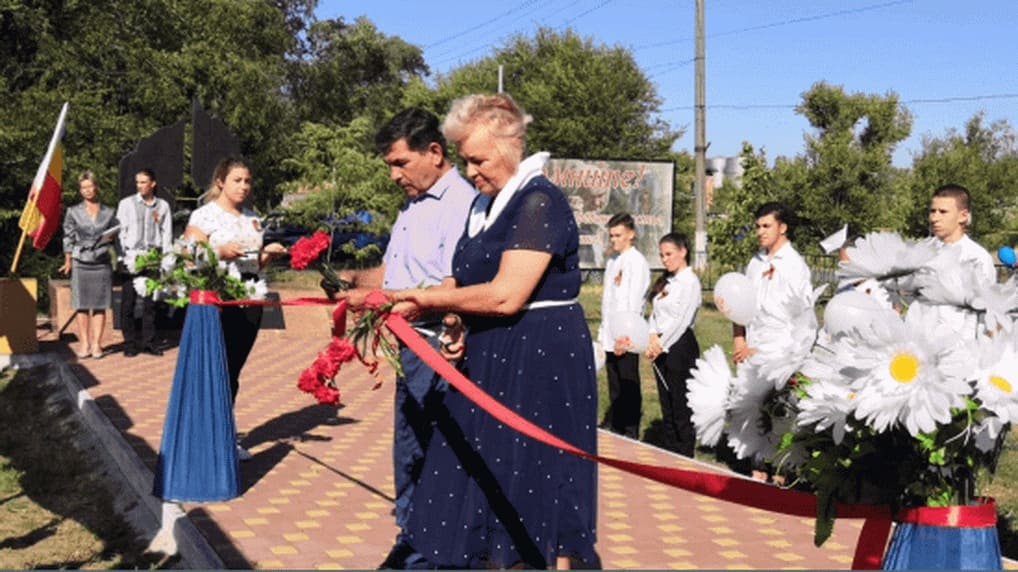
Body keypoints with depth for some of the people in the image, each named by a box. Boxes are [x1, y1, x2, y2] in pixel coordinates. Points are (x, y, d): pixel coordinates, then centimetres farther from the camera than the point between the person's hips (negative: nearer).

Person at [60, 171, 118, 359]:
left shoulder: (109, 213, 7)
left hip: (102, 263, 0)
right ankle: (84, 343, 9)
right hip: (80, 263, 0)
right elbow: (68, 237, 9)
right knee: (81, 305, 1)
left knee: (100, 305, 1)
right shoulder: (73, 212, 6)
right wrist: (68, 261, 6)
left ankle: (96, 343, 9)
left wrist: (110, 238, -7)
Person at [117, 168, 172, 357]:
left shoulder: (163, 206, 9)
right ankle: (130, 342, 7)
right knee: (128, 302, 0)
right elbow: (121, 232, 2)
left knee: (150, 302, 5)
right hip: (131, 257, -1)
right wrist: (125, 257, -8)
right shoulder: (127, 203, 5)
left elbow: (167, 234, 8)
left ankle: (148, 341, 11)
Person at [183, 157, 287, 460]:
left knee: (234, 370, 10)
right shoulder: (204, 216, -4)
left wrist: (268, 253, 2)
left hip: (249, 298, 6)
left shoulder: (253, 218, 15)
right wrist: (222, 252, -22)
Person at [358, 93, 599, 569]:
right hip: (492, 357, 9)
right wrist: (413, 306, -3)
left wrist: (425, 297, -14)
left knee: (534, 486, 1)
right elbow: (467, 281, 14)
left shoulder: (539, 202, -17)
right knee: (489, 480, 13)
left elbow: (505, 296, -24)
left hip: (540, 360, -9)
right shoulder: (485, 204, 12)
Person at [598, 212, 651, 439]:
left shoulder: (636, 261, -9)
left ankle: (631, 431, 7)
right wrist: (603, 332, 15)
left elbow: (634, 303, -16)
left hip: (626, 337, -7)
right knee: (614, 385, 14)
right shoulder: (612, 260, 15)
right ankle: (612, 425, 23)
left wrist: (625, 336, -22)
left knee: (629, 386, 0)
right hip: (611, 335, 7)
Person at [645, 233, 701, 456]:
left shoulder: (690, 281, -9)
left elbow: (681, 320, -15)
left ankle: (684, 459, 6)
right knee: (666, 406, 13)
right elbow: (655, 313, 10)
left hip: (680, 345, -8)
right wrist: (653, 337, -6)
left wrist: (661, 344, -13)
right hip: (662, 348, 8)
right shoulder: (665, 281, 15)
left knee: (682, 407, -2)